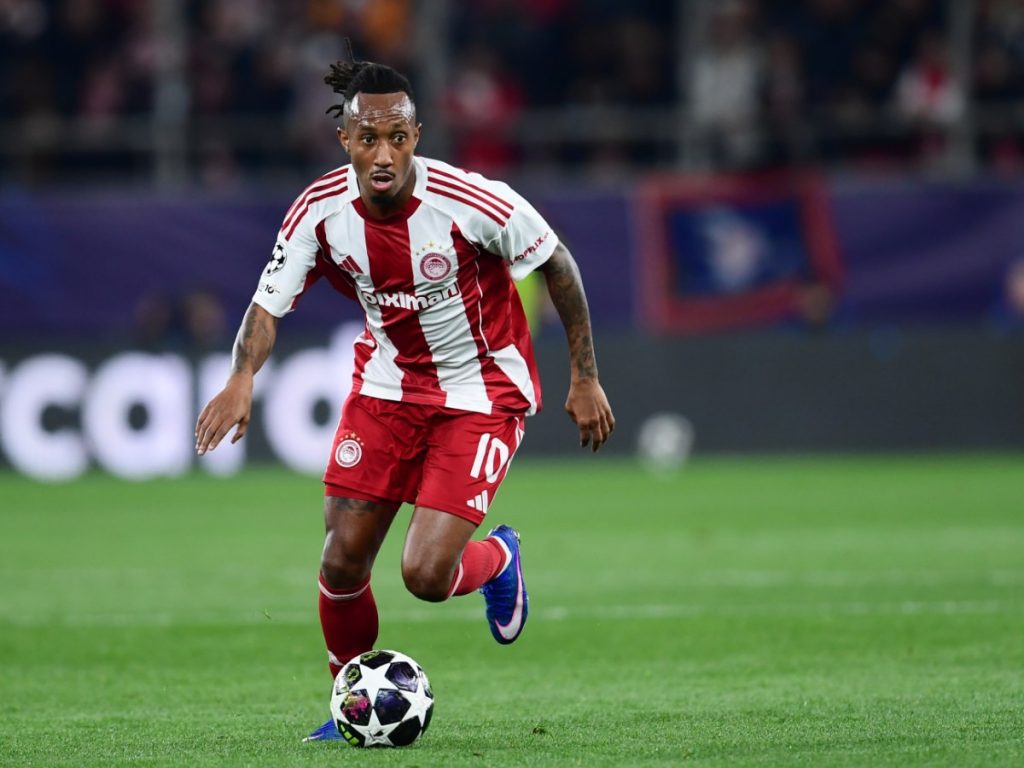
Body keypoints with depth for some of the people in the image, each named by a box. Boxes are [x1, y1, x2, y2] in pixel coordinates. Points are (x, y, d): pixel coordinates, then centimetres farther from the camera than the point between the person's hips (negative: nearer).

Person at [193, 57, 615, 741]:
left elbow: (557, 263, -11)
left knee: (425, 575, -14)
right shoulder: (322, 210, -16)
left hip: (482, 392, -4)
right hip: (387, 383, 4)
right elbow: (270, 303, -9)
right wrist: (243, 379, -31)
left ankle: (498, 558, 23)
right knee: (342, 564, 0)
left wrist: (585, 379, -6)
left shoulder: (470, 202, -27)